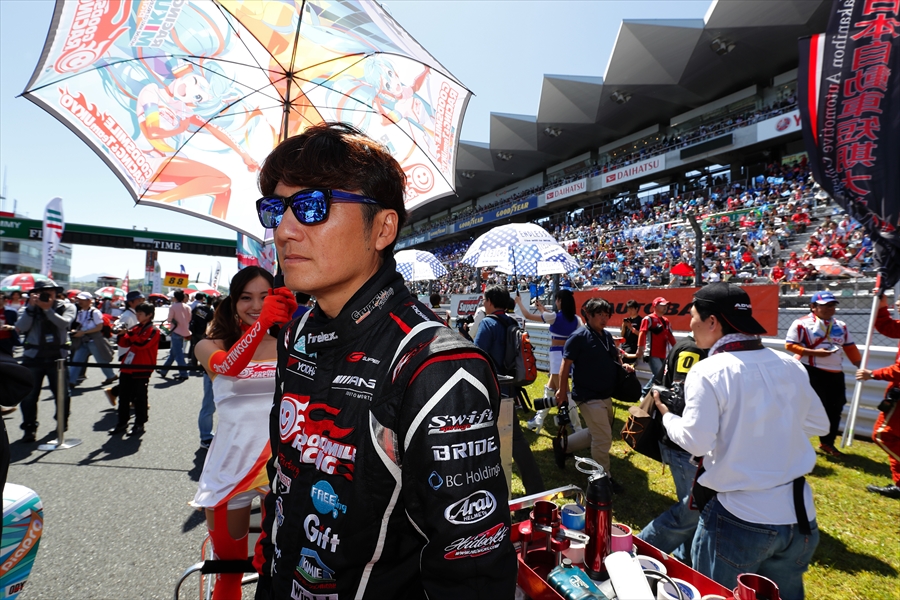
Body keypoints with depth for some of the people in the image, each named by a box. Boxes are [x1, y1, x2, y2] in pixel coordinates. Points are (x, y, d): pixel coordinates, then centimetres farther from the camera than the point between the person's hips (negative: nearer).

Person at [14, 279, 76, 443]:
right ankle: (29, 428, 13)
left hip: (58, 357, -1)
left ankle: (62, 421, 28)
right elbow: (20, 329, -10)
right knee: (28, 395, 1)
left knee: (62, 393, 7)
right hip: (33, 357, 1)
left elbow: (63, 323, -16)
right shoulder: (28, 309, 6)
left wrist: (47, 308, -19)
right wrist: (31, 307, -14)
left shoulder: (67, 307, 3)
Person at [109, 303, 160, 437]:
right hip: (127, 368, 8)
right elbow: (124, 344, 13)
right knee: (123, 397, 13)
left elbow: (142, 343, -23)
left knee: (139, 398, 1)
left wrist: (129, 333, -16)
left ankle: (139, 425, 11)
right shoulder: (136, 328, 14)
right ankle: (122, 423, 25)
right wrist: (122, 334, -4)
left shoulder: (153, 330, -8)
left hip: (141, 370, -7)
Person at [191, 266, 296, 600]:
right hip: (231, 462, 1)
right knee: (229, 570, 18)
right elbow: (228, 366, -24)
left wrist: (294, 321, -40)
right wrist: (262, 322, -44)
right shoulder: (211, 346, 0)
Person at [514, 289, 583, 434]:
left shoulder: (554, 316, -14)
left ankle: (577, 427, -2)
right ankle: (539, 419, 30)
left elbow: (528, 316, -5)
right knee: (550, 388, 19)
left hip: (557, 355, -8)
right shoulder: (575, 319, 4)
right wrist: (543, 310, 30)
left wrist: (519, 302, 12)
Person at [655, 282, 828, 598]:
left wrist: (666, 414, -4)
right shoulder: (790, 365, -1)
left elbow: (696, 441, -20)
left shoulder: (707, 372, -18)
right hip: (799, 515, 6)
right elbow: (819, 424, 11)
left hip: (739, 519, -5)